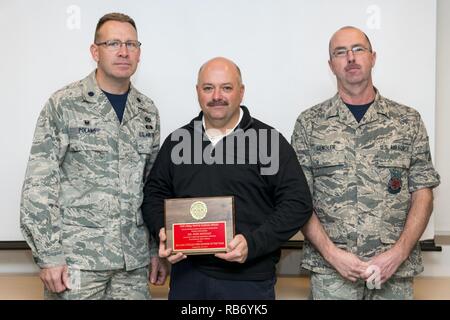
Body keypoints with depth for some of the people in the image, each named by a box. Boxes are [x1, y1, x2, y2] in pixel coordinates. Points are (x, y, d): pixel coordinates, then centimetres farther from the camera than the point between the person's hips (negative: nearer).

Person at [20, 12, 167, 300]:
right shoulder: (64, 105, -5)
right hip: (76, 256, -4)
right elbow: (39, 185, -8)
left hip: (134, 260, 4)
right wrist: (48, 254, -12)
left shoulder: (148, 112, 8)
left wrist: (158, 249, 9)